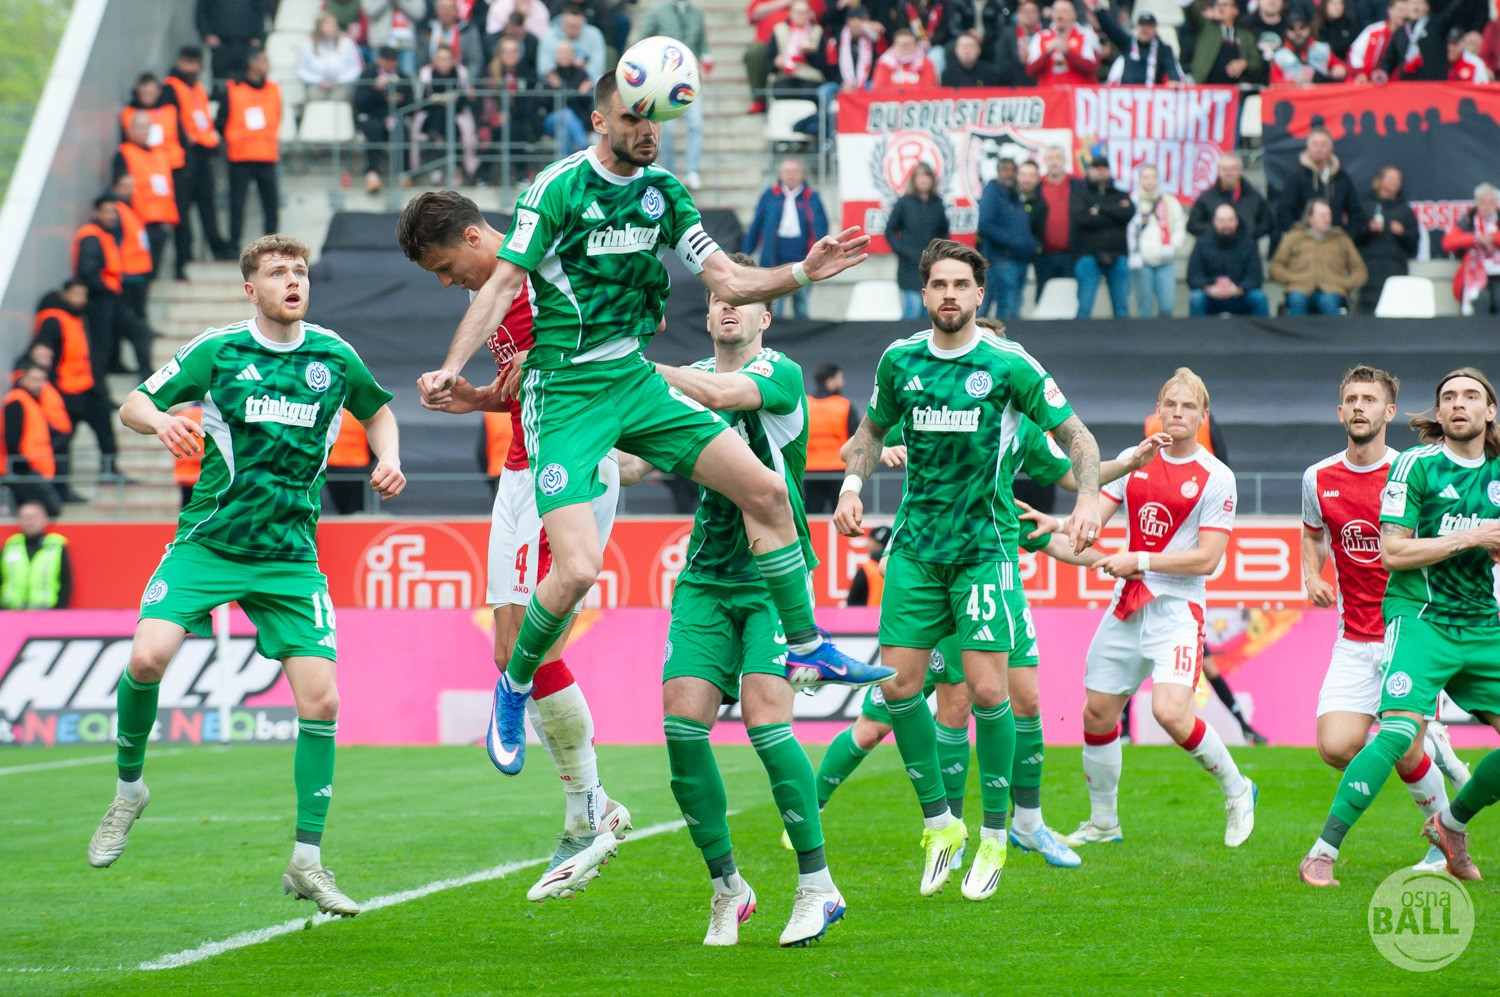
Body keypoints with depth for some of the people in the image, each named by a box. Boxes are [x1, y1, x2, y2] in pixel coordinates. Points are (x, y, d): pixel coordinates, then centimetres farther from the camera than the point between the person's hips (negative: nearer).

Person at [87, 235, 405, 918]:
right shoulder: (217, 349, -2)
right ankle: (128, 786, 5)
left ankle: (306, 862, 1)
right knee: (148, 656, -23)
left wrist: (388, 460, 4)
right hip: (207, 544, -2)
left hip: (291, 557, 2)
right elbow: (132, 405, 4)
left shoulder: (334, 357, 4)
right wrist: (162, 421, -18)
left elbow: (377, 409, 24)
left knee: (320, 698, -10)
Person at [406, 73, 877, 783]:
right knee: (577, 567, -18)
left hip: (634, 380, 6)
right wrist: (450, 370, -22)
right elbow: (502, 284, -12)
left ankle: (805, 643, 14)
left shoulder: (663, 192, 7)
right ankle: (514, 688, 8)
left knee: (765, 488, -1)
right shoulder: (559, 186, -11)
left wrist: (804, 271, -5)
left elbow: (728, 283, 10)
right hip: (564, 395, -6)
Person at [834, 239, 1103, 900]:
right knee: (898, 683, -5)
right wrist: (853, 485, 4)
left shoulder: (1008, 365, -6)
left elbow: (1076, 434, 0)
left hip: (984, 544, -3)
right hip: (916, 545, 3)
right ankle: (938, 822, 12)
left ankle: (994, 836, 5)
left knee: (987, 690, -10)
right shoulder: (899, 361, 4)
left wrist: (1088, 499, -15)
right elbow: (873, 430, 22)